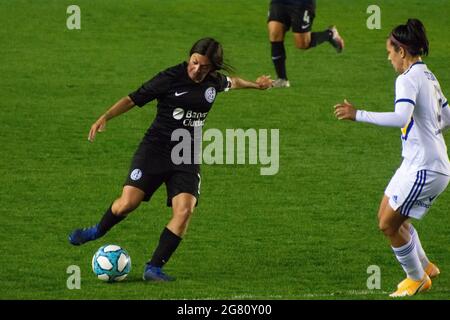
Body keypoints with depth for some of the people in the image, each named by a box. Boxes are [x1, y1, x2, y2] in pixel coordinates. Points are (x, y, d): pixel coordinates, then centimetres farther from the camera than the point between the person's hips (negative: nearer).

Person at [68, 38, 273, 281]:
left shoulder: (214, 81, 5)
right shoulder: (171, 78, -10)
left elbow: (231, 82, 30)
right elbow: (134, 99, -7)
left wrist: (254, 84, 47)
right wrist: (105, 118, -19)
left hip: (187, 158, 4)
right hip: (155, 149, -4)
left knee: (184, 211, -17)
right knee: (127, 203, -15)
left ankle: (154, 268, -8)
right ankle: (98, 231, 18)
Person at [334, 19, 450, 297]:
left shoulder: (408, 79, -18)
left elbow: (401, 118, -35)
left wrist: (358, 115, -34)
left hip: (424, 169, -10)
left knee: (389, 225, -1)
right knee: (388, 217, 18)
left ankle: (417, 279, 14)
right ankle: (425, 267, 29)